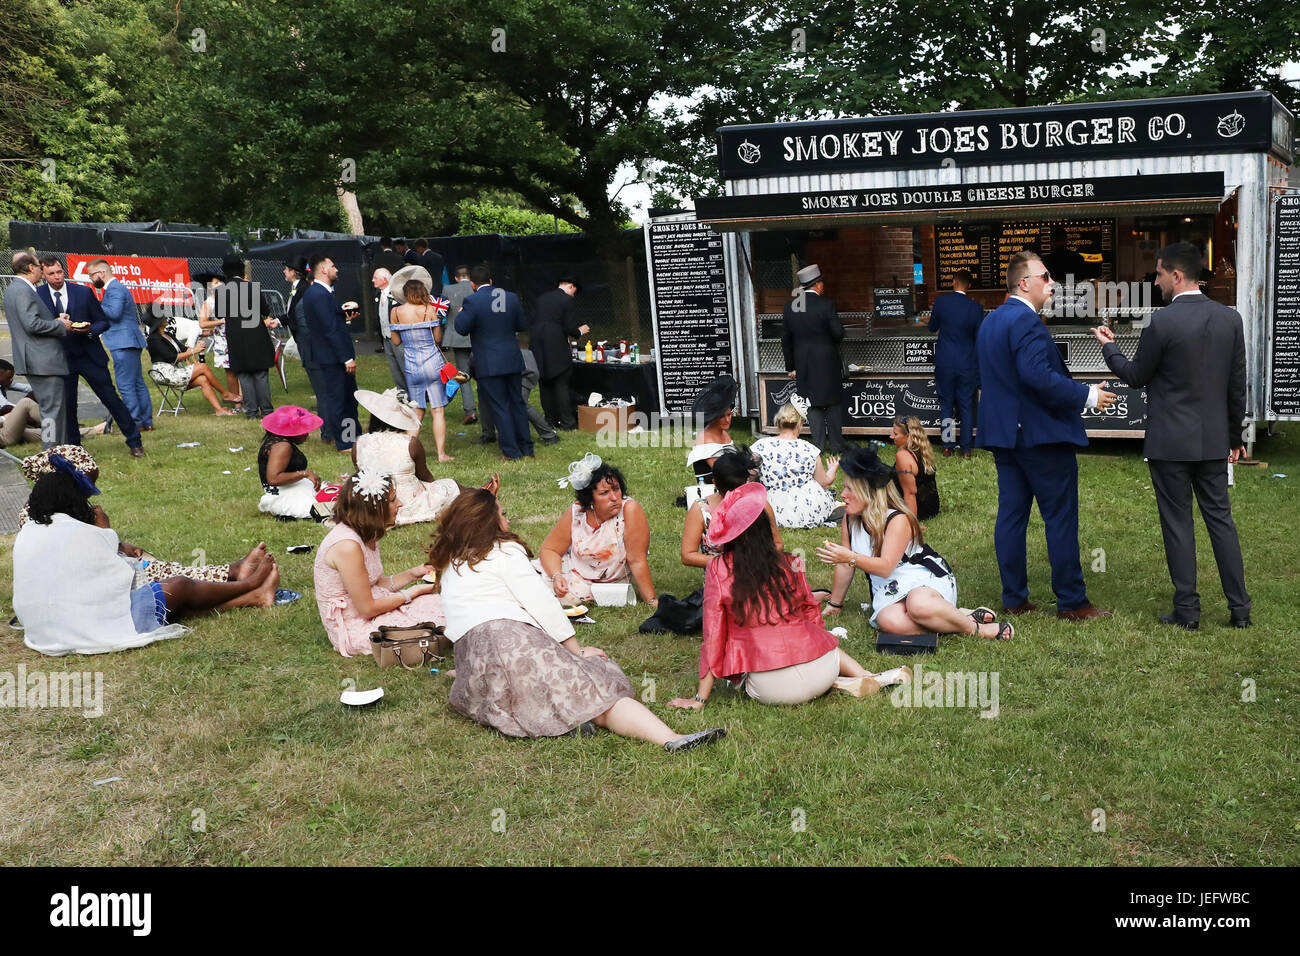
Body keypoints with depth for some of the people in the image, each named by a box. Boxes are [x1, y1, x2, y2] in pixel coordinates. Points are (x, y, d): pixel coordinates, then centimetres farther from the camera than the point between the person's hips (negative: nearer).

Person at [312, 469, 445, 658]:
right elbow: (367, 609, -22)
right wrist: (413, 592, -12)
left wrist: (411, 574, -2)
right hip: (353, 631, -9)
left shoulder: (366, 535, 2)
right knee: (438, 608, -12)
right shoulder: (347, 546, -27)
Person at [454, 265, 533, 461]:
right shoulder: (511, 297, 3)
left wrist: (461, 314, 8)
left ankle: (511, 452, 3)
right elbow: (522, 325, 10)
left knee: (500, 408, 1)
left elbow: (462, 328, -11)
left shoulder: (472, 301, -12)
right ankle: (526, 448, 19)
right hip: (512, 361, 5)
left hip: (489, 364, -5)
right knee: (517, 403, 15)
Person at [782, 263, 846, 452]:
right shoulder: (826, 304, -13)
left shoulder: (789, 307, 1)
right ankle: (836, 445, 12)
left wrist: (791, 366, 14)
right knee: (833, 403, 8)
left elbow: (786, 340, 6)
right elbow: (838, 333, -13)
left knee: (813, 405, 10)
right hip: (827, 363, -3)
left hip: (804, 364, 3)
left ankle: (818, 444, 10)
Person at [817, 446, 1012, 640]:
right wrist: (834, 604, 17)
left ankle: (974, 627, -20)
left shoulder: (898, 520, -15)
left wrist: (851, 557, -39)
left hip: (926, 580, -4)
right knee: (889, 621, -35)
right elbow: (845, 565, 13)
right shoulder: (850, 519, 4)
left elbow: (885, 567, -25)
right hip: (889, 591, 5)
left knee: (919, 605, -43)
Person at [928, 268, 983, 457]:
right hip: (967, 364, 0)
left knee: (946, 405, 11)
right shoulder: (976, 307, -9)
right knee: (966, 406, 9)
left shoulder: (940, 302, -7)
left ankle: (947, 446, 12)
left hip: (944, 363, 0)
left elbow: (932, 327, 7)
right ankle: (966, 448, 12)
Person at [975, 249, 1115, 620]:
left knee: (1011, 514, 10)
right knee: (1061, 517, -1)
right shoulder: (1026, 321, -17)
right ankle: (1071, 601, 5)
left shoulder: (989, 322, 14)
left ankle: (1014, 598, 15)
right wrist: (1088, 395, -19)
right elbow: (1039, 376, -27)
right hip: (1040, 433, -9)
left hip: (1002, 433, 9)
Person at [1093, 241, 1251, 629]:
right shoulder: (1229, 318, 2)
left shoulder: (1163, 322, -15)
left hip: (1171, 441, -5)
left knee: (1178, 523, 3)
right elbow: (1238, 384, 7)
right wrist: (1235, 435, 16)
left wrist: (1109, 347, 13)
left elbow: (1136, 376, -4)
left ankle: (1187, 610, 9)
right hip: (1214, 439, 5)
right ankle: (1239, 608, 15)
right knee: (1220, 517, 12)